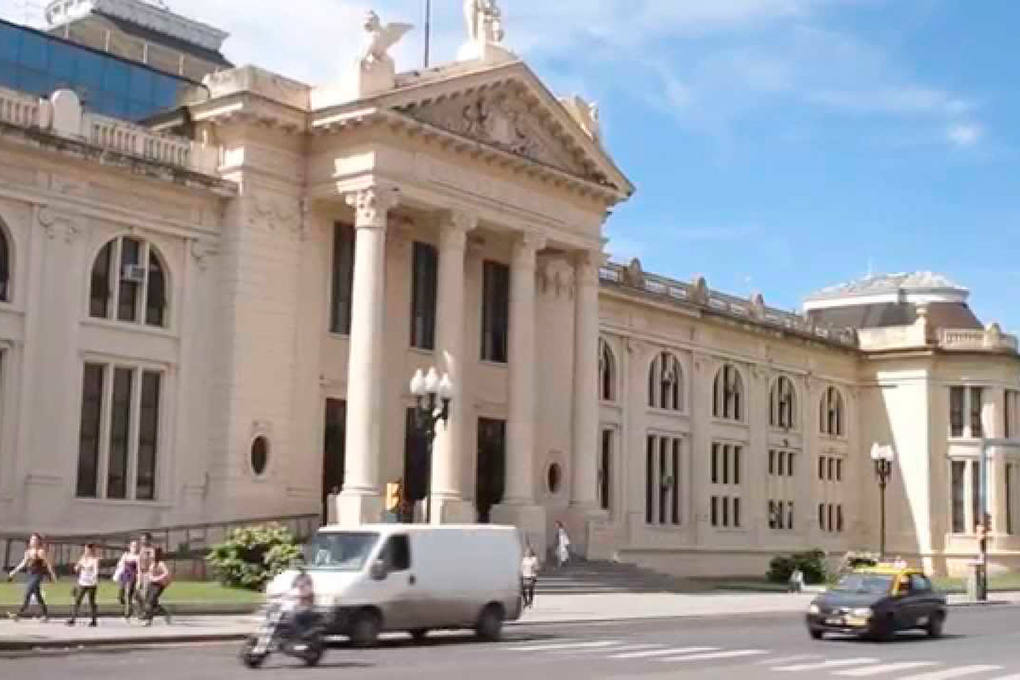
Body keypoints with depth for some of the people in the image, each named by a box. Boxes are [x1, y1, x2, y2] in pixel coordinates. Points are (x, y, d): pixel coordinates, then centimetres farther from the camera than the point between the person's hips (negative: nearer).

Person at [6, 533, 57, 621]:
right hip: (31, 574, 7)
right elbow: (23, 563, 19)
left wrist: (52, 574, -7)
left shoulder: (41, 551, -8)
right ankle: (46, 615, 17)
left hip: (38, 574, -7)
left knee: (28, 593, -17)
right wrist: (14, 571, 14)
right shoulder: (28, 551, 11)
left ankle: (20, 614, -20)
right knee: (37, 596, 10)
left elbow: (47, 563, -7)